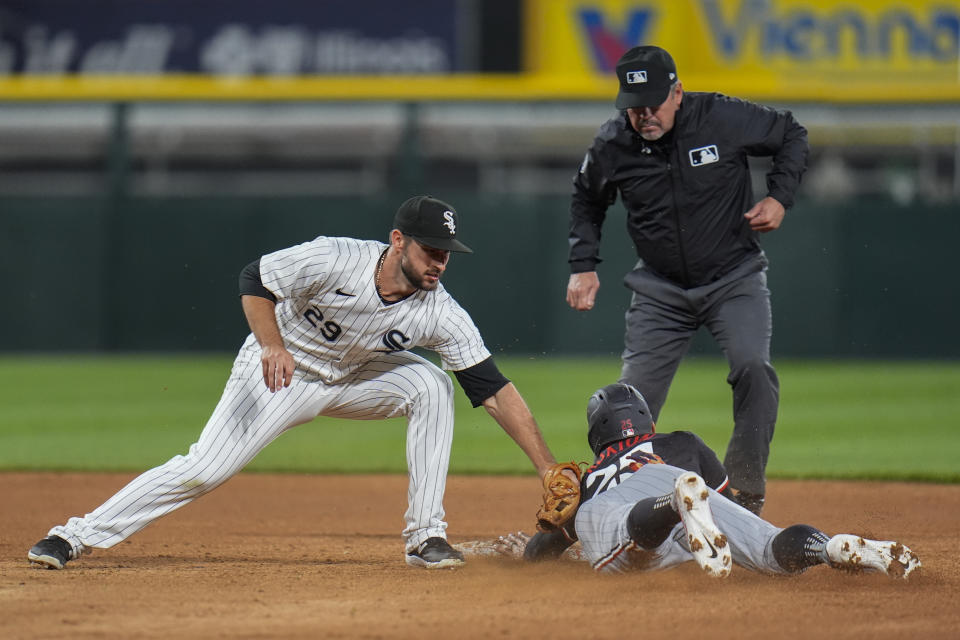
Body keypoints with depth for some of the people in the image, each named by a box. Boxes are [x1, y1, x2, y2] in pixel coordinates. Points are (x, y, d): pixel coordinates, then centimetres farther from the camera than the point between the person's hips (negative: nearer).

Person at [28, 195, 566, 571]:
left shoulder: (441, 315, -23)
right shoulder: (334, 260, -31)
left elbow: (494, 390, -23)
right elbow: (254, 280, -21)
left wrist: (548, 467, -29)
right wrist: (273, 345, -38)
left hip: (355, 378, 3)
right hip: (280, 370, -3)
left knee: (431, 385, -22)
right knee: (204, 469, -13)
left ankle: (425, 537, -16)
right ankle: (77, 536, -2)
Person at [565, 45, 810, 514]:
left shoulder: (724, 119, -16)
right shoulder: (611, 145, -8)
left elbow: (792, 136, 2)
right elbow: (587, 201, 14)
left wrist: (779, 197, -12)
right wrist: (583, 265, 3)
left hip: (734, 277, -2)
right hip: (660, 289, 2)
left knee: (753, 368, -24)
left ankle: (746, 492, -12)